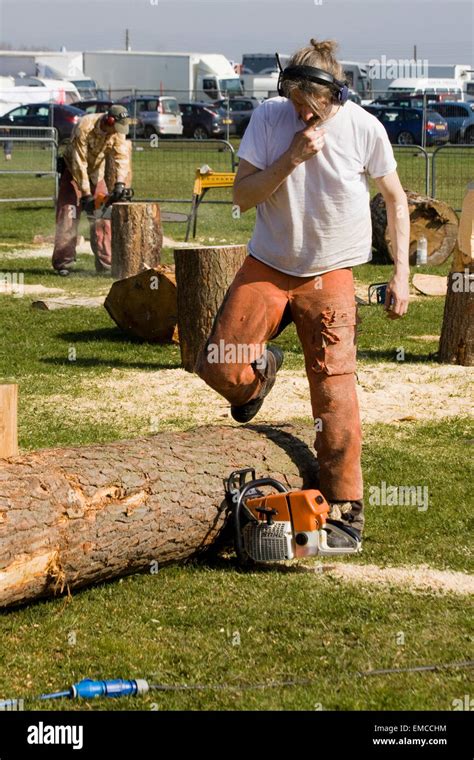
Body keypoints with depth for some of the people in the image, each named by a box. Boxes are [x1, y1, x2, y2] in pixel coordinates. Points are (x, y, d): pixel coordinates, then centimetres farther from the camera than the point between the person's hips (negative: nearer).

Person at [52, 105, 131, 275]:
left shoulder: (118, 131, -17)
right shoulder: (84, 127, -32)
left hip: (96, 173, 5)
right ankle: (63, 263, -12)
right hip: (73, 171, -5)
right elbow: (79, 163, -31)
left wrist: (120, 183, -40)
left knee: (103, 217, -1)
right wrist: (86, 196, -30)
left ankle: (105, 263, 1)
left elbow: (122, 156, -24)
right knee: (68, 216, -11)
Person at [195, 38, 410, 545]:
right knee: (219, 368, -10)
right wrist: (291, 157, -24)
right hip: (267, 268, 2)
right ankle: (262, 370, 28)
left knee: (335, 394, -8)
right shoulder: (268, 117, -9)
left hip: (330, 276, -1)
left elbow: (395, 200, 3)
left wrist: (401, 276, -2)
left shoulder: (364, 129, -10)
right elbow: (242, 196, -9)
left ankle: (344, 507, 2)